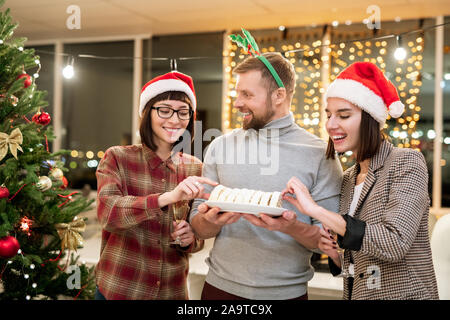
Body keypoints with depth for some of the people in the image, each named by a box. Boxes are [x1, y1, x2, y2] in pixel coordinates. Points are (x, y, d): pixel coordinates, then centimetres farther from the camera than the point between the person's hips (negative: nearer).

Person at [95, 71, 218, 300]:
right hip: (117, 289, -2)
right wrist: (169, 197, -34)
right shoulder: (117, 158, -6)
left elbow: (199, 237, 11)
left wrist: (189, 240, -12)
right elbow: (107, 213, -23)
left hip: (172, 291, 3)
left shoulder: (195, 169, 2)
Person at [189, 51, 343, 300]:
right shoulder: (220, 147, 2)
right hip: (221, 287, 2)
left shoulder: (320, 155, -6)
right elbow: (198, 228, 4)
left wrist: (292, 228, -25)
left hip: (287, 291, -2)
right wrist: (212, 221, -18)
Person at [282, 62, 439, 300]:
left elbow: (396, 243, -25)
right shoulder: (348, 178, 5)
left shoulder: (407, 163, -12)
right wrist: (334, 254, -8)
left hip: (403, 293, -6)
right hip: (356, 293, 6)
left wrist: (315, 210, -25)